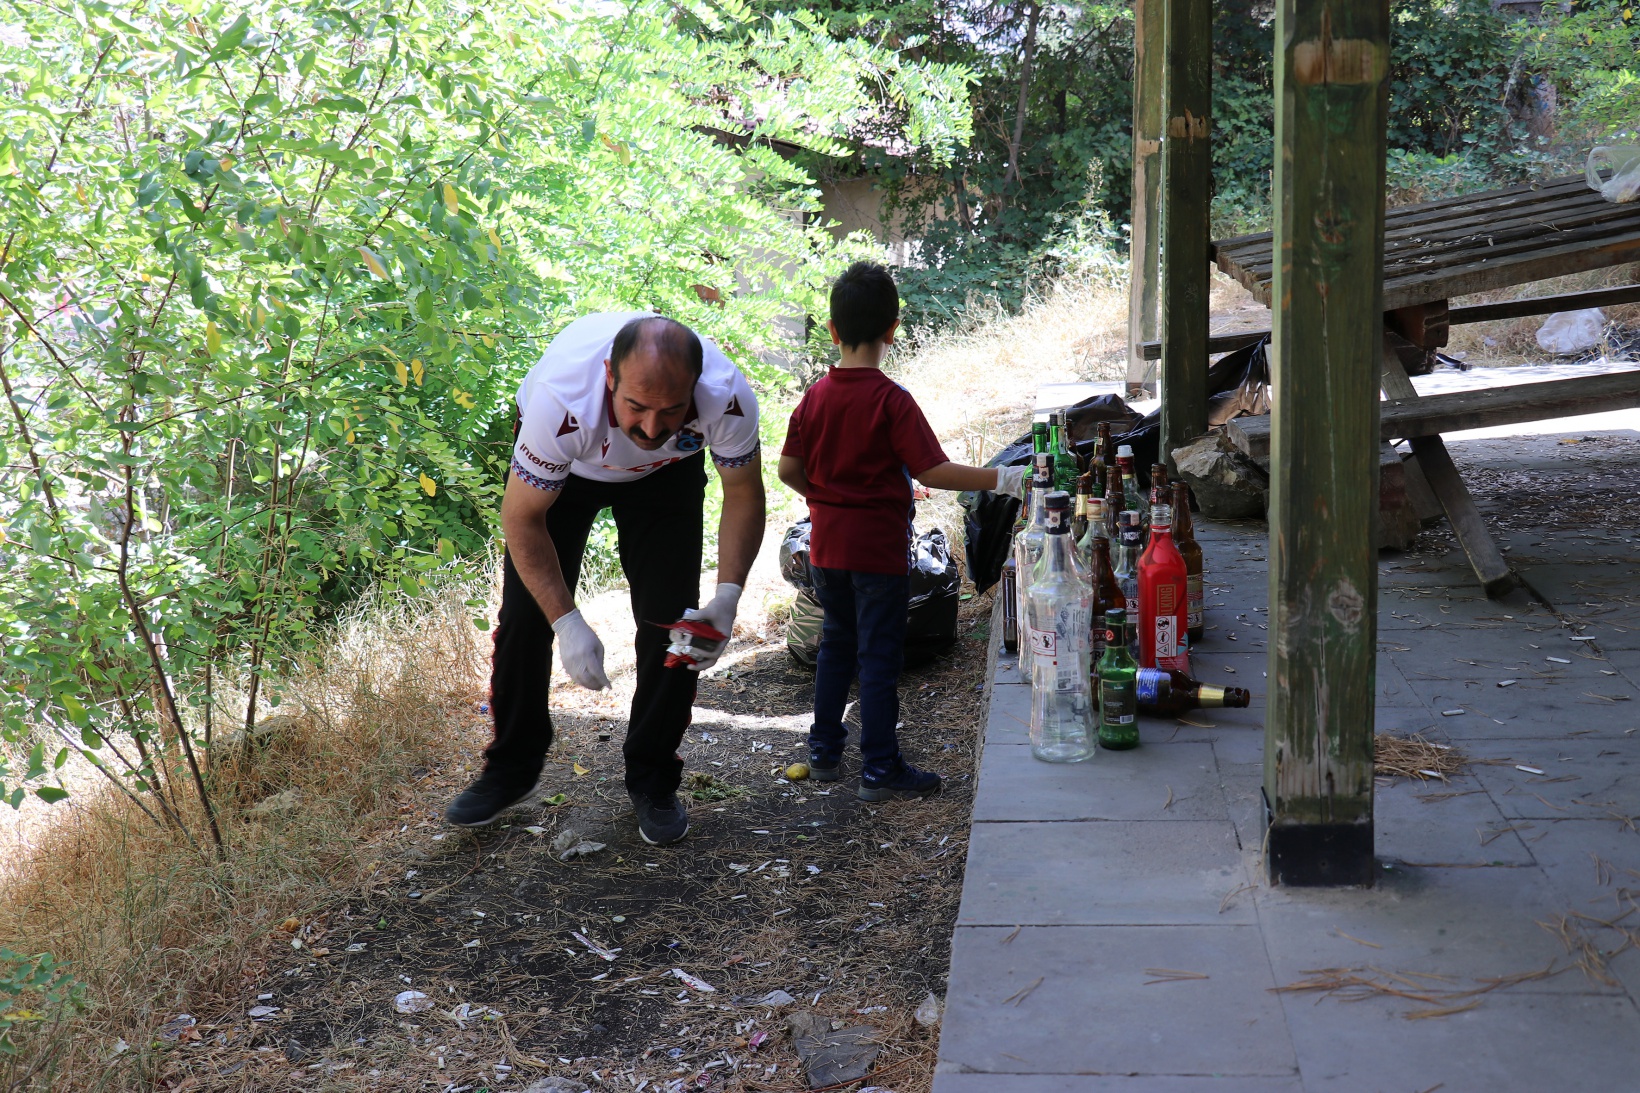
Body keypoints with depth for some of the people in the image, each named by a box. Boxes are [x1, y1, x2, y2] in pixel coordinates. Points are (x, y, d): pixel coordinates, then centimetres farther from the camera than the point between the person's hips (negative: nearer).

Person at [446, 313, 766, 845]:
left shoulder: (727, 398, -38)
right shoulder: (561, 401, -44)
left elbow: (744, 495, -18)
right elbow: (522, 518, -28)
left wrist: (727, 597, -30)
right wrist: (567, 622, -34)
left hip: (666, 474, 1)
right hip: (563, 464, -1)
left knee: (670, 624, -7)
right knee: (524, 617, -3)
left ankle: (652, 781, 11)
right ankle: (511, 769, 18)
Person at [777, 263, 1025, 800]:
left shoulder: (816, 396, 1)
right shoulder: (891, 400, -16)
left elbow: (789, 470, 3)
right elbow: (933, 472, -20)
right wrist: (1000, 479, -16)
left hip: (826, 546, 6)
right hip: (879, 548, -6)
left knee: (836, 643, 20)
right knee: (879, 655, 1)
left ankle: (825, 750, 28)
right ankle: (880, 768, 7)